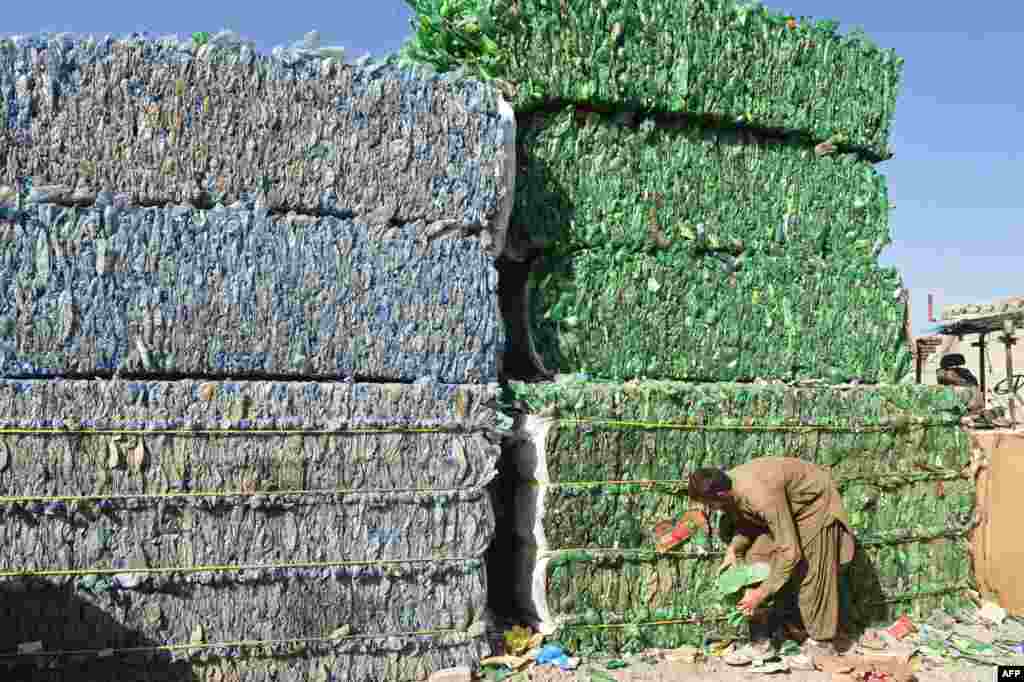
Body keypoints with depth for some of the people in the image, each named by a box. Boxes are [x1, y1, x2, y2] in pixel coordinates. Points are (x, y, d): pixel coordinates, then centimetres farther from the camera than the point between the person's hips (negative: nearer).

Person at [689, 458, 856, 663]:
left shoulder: (761, 495, -42)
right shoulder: (727, 488, -18)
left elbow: (790, 552, -38)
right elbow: (747, 524, 4)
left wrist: (761, 593, -33)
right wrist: (733, 549, -14)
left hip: (815, 502, -7)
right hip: (785, 505, 7)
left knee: (812, 573, -9)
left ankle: (822, 642, 6)